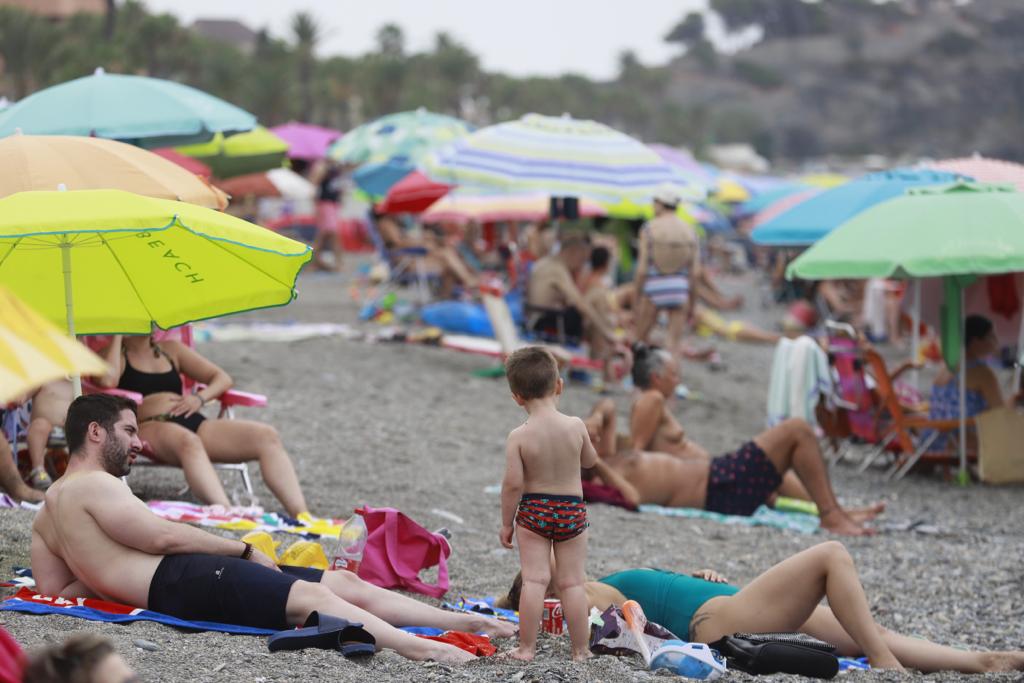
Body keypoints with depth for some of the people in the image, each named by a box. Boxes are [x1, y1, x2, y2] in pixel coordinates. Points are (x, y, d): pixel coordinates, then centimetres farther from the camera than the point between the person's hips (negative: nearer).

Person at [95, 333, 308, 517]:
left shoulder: (170, 349, 30)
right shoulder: (115, 353, 15)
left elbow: (222, 378, 25)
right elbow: (108, 380, -11)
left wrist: (200, 397, 2)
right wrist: (117, 336, 3)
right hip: (150, 427, -5)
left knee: (267, 436, -19)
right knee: (187, 441, -43)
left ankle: (302, 516, -33)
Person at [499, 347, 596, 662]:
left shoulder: (519, 437, -14)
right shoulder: (575, 426, -9)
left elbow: (513, 484, -13)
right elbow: (590, 459, 9)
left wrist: (507, 523, -2)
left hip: (533, 511, -1)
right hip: (572, 510, 1)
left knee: (534, 580, 2)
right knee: (572, 582, 7)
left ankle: (526, 647, 5)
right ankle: (580, 649, 12)